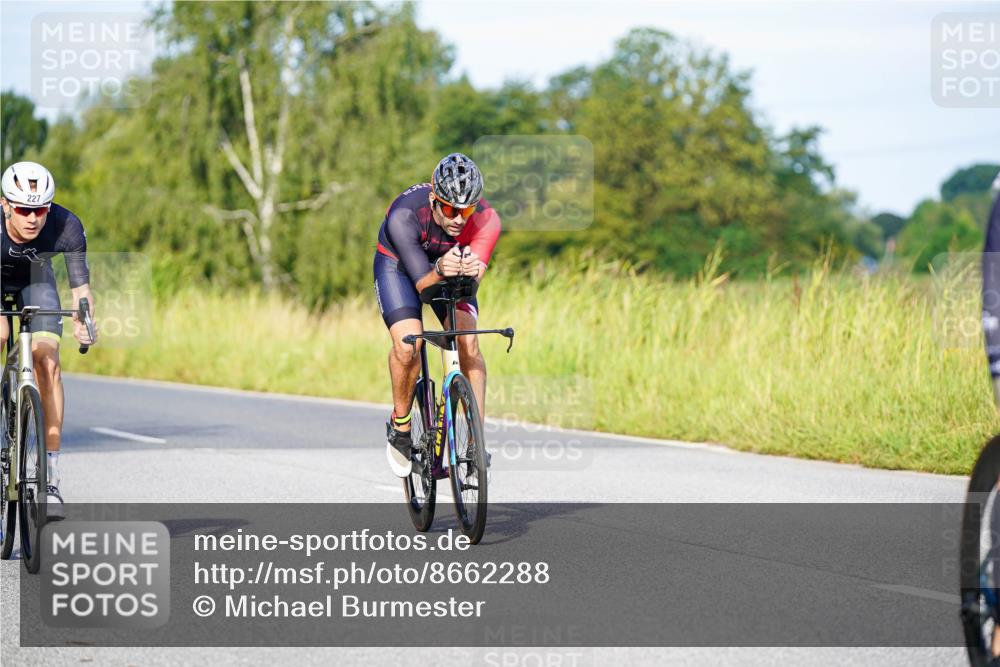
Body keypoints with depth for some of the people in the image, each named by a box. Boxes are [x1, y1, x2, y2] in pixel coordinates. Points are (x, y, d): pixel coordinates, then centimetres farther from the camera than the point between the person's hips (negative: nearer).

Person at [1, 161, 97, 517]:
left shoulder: (66, 226, -32)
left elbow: (80, 285, -26)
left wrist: (84, 321, -47)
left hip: (35, 279, 1)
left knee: (47, 360, -16)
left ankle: (51, 477, -14)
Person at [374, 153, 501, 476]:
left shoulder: (486, 219, -31)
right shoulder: (404, 216, -38)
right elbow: (422, 282, -37)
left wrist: (472, 270, -60)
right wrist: (440, 271, -59)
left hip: (450, 269, 2)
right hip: (399, 266, -2)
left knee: (468, 343, -19)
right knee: (407, 345, -24)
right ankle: (400, 425, 1)